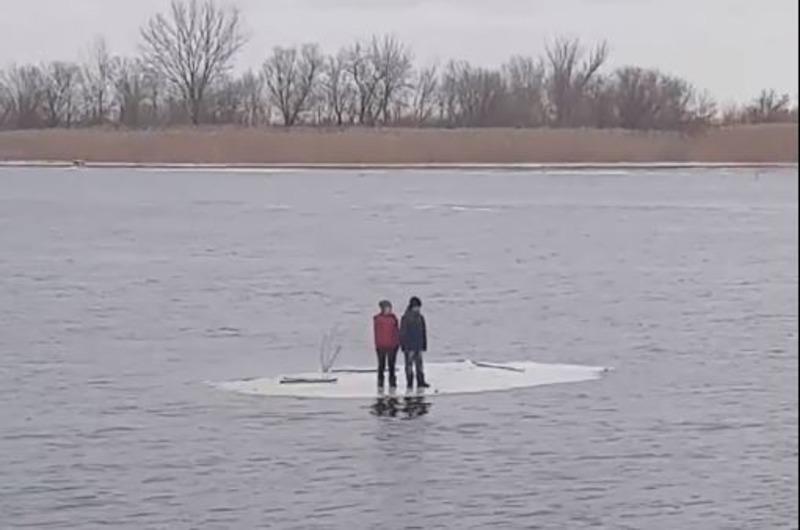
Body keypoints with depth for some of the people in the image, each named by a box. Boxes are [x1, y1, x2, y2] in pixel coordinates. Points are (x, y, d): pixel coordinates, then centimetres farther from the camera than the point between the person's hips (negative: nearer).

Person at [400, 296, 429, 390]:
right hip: (409, 346, -6)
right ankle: (409, 383, 3)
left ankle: (420, 382, 14)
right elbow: (402, 332, -10)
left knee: (419, 364, 9)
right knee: (409, 364, -2)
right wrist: (403, 345, -14)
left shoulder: (420, 317, 9)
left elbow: (423, 332, 15)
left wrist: (424, 345, 14)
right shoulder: (405, 318, -10)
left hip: (418, 346, 6)